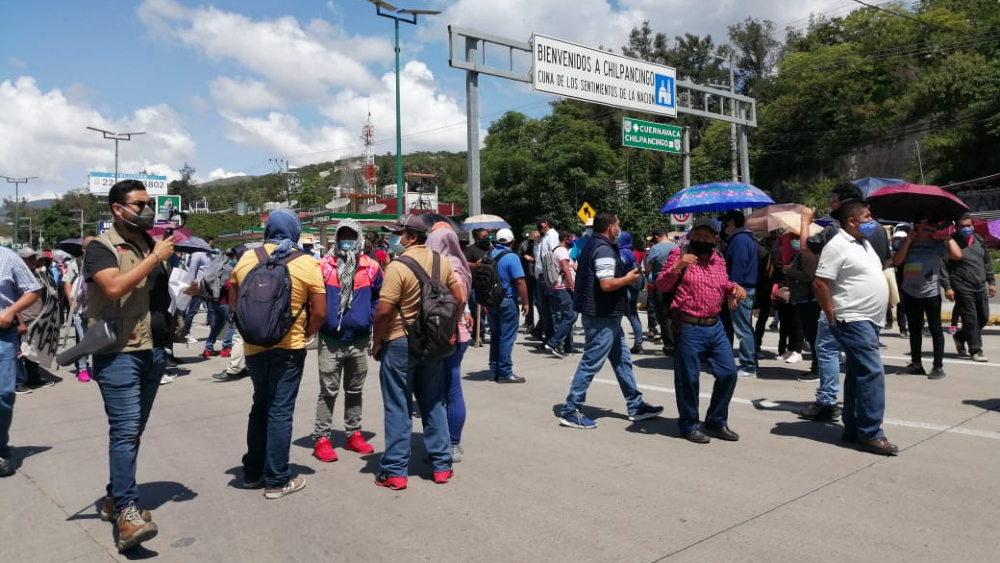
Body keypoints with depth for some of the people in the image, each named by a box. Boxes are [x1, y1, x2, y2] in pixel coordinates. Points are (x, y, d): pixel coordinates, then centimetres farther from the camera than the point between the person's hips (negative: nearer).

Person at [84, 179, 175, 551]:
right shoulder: (100, 247, -5)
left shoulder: (154, 246, 14)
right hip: (117, 352, -7)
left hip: (153, 350, 7)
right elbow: (115, 287, -23)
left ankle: (115, 498, 26)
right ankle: (127, 512, -10)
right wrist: (155, 258, -15)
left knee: (134, 430, 13)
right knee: (125, 430, -12)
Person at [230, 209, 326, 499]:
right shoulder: (307, 263, -9)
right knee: (280, 411, 3)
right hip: (288, 347, -4)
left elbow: (233, 303, 10)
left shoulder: (246, 259, 2)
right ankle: (277, 480, 10)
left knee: (260, 406, 19)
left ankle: (252, 472, 28)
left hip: (254, 346, 4)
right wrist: (305, 334, 7)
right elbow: (320, 312, -9)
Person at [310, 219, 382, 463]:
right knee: (328, 391, 2)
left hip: (360, 340, 3)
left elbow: (379, 296, 13)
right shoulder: (323, 266, -6)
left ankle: (354, 434, 27)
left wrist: (370, 316, 1)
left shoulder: (371, 267, 1)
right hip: (330, 340, -3)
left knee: (355, 391, 15)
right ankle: (321, 438, 11)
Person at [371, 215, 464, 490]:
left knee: (398, 407, 4)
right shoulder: (442, 262, 2)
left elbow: (384, 311, -19)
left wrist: (376, 342, -6)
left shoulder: (398, 266, -17)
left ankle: (395, 471, 11)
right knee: (434, 404, 14)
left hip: (400, 342, -6)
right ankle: (441, 465, 20)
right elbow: (459, 299, 7)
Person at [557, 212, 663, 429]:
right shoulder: (604, 250, -18)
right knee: (591, 363, -5)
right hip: (602, 316, -11)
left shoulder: (593, 245, 14)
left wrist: (625, 276, 16)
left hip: (603, 315, 11)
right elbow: (607, 284, -27)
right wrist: (628, 279, -10)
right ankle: (570, 410, 2)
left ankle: (635, 405, 24)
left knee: (622, 360, 16)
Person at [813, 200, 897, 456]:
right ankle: (870, 434, -6)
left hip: (869, 320, 10)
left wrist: (885, 301, 17)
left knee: (858, 375, 13)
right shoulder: (837, 246, -15)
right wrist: (832, 317, -17)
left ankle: (853, 429, 20)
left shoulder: (864, 243, 15)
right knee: (872, 373, -12)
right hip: (854, 321, -10)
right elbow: (819, 284, -19)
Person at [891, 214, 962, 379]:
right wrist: (908, 241, -10)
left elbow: (957, 255, -17)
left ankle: (938, 366, 2)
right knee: (914, 329, 11)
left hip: (931, 292, -3)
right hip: (910, 292, 3)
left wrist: (948, 237, -8)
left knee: (935, 329, -1)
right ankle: (916, 364, 20)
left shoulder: (938, 244, 0)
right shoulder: (908, 243, 7)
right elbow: (896, 261, -7)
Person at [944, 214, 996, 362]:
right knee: (970, 319, -5)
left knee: (983, 317, 12)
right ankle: (975, 350, 4)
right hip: (963, 288, -7)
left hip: (980, 287, 7)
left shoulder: (979, 240, 10)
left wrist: (991, 281, 14)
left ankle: (960, 337, 31)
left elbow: (987, 262, 18)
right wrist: (947, 287, -15)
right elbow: (943, 267, -10)